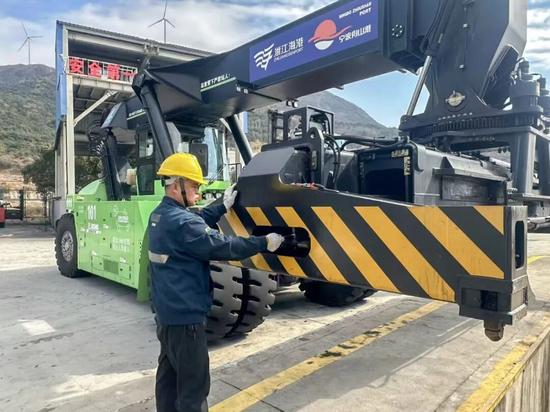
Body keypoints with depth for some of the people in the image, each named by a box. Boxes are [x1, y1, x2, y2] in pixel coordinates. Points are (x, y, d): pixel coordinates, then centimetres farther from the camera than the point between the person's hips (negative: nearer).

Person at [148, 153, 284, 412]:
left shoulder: (159, 216, 6)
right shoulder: (181, 222, -25)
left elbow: (198, 223, 17)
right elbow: (223, 247, -24)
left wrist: (223, 207, 18)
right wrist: (264, 243, -16)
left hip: (166, 312, 10)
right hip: (185, 316, -10)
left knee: (168, 374, 22)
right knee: (193, 385, 3)